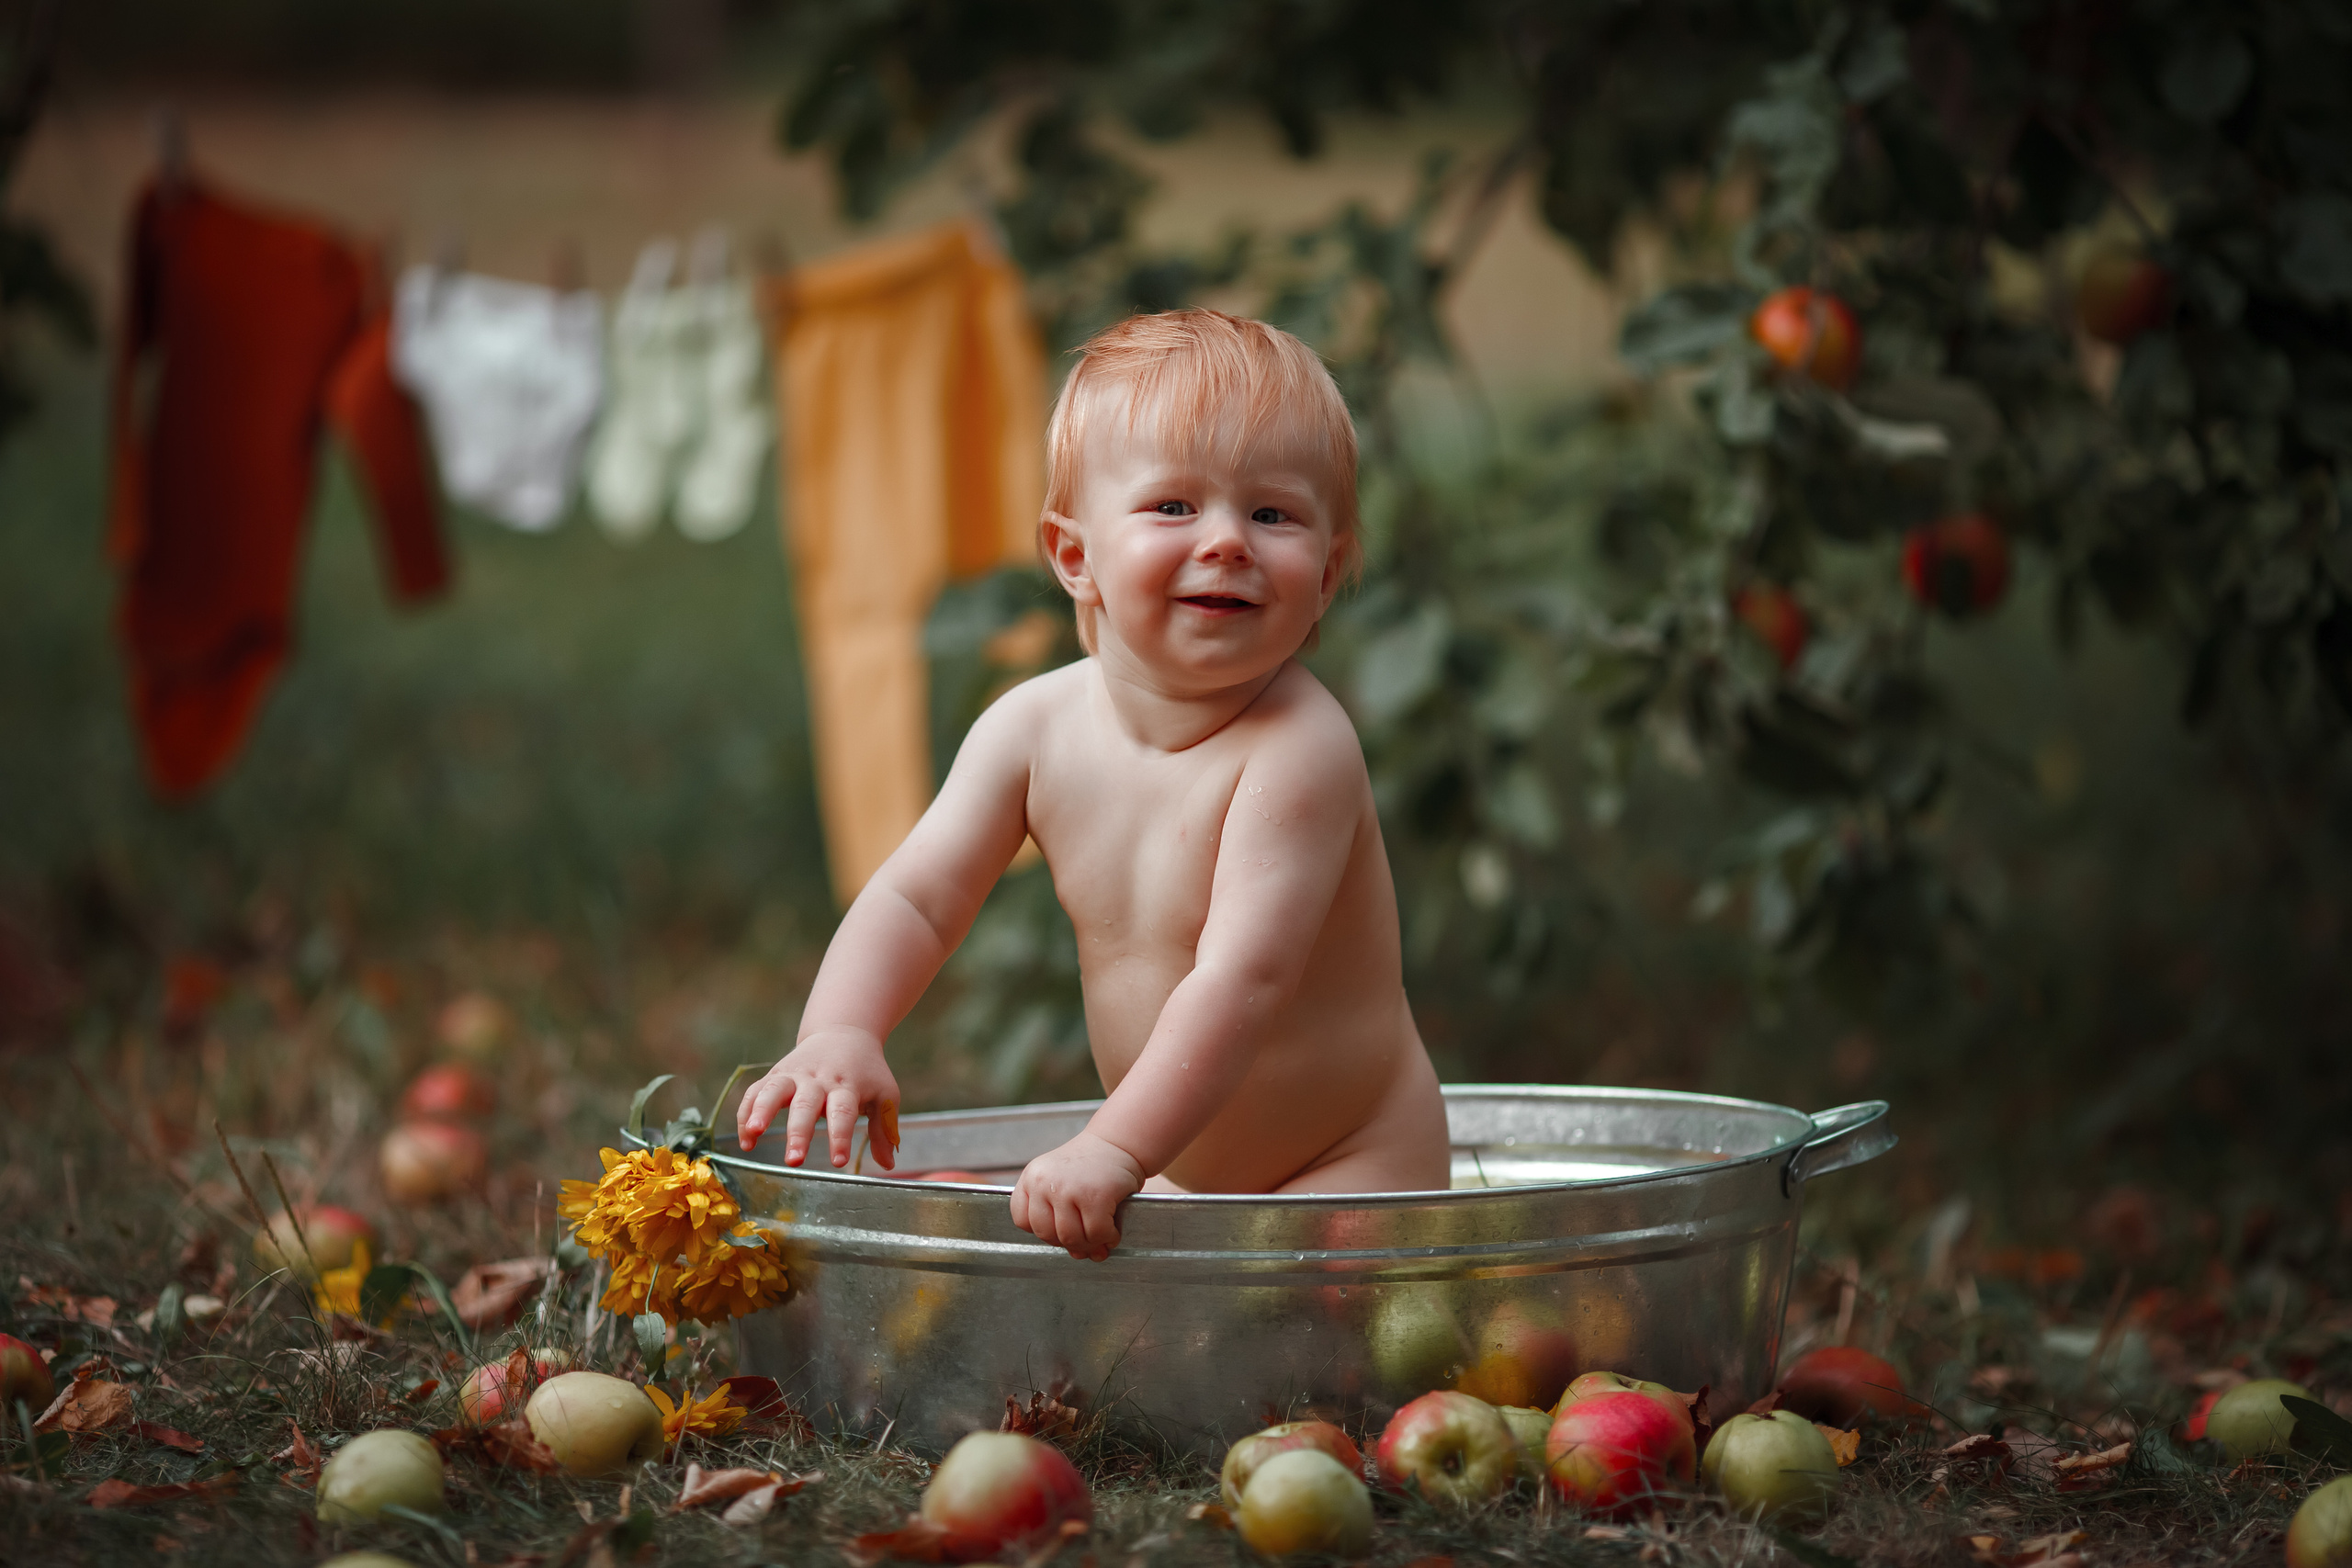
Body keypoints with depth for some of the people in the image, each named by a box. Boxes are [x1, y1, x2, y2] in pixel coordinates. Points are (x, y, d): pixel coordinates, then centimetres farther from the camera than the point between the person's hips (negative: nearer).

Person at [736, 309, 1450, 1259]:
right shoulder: (1035, 727, -7)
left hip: (1349, 1172, -6)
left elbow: (1241, 980, -34)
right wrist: (839, 1033, -23)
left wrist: (1114, 1152, -45)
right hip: (1177, 1173, 6)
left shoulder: (1299, 748, -26)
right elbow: (916, 898, -2)